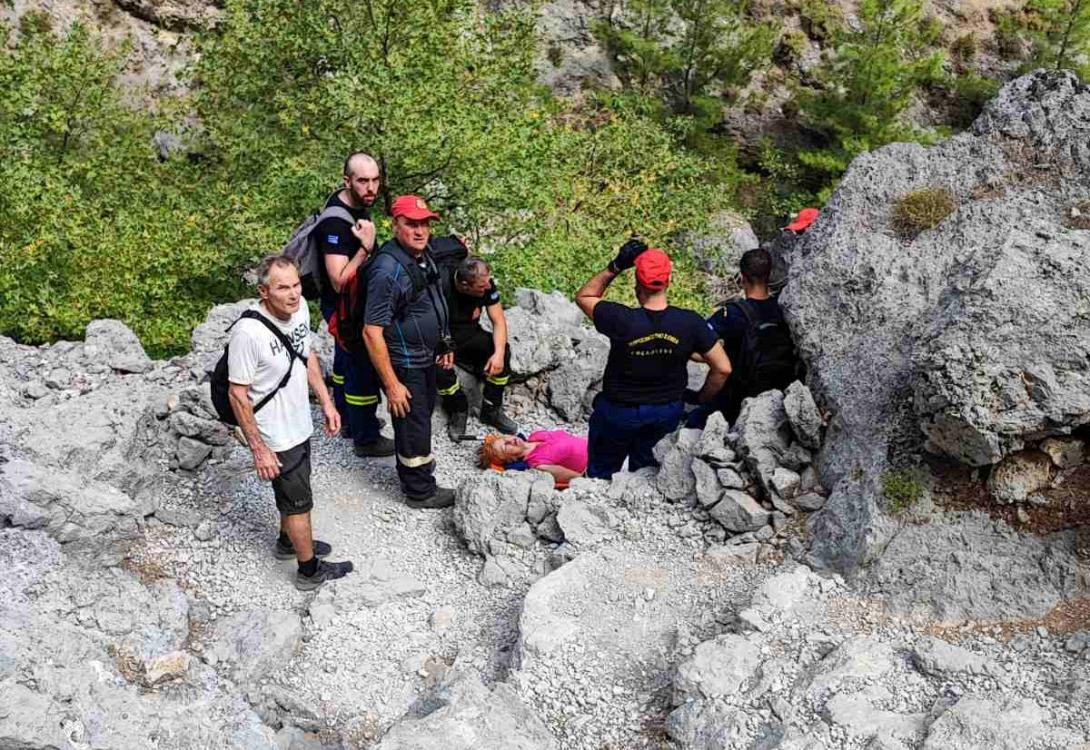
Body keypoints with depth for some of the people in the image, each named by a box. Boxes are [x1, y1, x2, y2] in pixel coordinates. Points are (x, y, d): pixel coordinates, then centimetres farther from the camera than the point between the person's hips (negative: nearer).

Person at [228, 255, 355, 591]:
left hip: (300, 425, 7)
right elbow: (238, 395, -23)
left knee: (292, 492, 28)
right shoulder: (248, 333, -32)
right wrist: (258, 449, -20)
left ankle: (289, 541, 52)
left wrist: (326, 401, 9)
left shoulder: (299, 308, -10)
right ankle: (310, 571, 30)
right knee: (299, 502, 10)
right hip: (276, 439, -7)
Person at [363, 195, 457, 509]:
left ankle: (416, 463, 49)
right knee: (413, 424, 7)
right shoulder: (388, 269, -28)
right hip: (403, 365, -9)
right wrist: (392, 385, -26)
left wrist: (444, 345, 19)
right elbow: (372, 332, -28)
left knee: (423, 413, 26)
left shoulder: (424, 255, 0)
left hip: (425, 358, 9)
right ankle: (420, 491, 26)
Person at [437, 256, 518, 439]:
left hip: (470, 335, 4)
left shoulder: (487, 284, -15)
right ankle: (458, 411, -8)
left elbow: (498, 320, -10)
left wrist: (499, 352, -26)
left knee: (503, 351, -21)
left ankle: (491, 410, -5)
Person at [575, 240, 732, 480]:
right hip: (667, 413, 3)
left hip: (618, 412, -3)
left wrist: (615, 267, -18)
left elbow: (584, 296, -10)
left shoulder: (621, 320, -29)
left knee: (601, 476, 21)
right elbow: (723, 369, -13)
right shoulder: (689, 323, -22)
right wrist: (702, 400, 3)